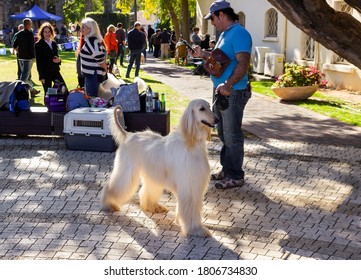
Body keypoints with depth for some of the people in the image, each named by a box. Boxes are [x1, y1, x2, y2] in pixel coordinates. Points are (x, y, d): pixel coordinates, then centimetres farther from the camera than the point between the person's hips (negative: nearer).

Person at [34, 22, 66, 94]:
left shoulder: (54, 43, 13)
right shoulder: (38, 45, -4)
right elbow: (38, 62, -8)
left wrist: (58, 60, -3)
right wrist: (41, 77, -13)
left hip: (55, 71, 6)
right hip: (46, 73, -6)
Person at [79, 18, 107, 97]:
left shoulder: (90, 41, -19)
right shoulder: (95, 40, 12)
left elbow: (99, 56, -27)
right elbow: (103, 52, 21)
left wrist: (105, 68, -12)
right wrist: (104, 68, 16)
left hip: (92, 75, -10)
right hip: (92, 73, 10)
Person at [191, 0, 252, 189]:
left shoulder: (239, 34, -17)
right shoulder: (225, 34, 15)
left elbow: (243, 63, -27)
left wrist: (228, 84, -37)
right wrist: (204, 55, 17)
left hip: (233, 93, -10)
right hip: (222, 91, 10)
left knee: (232, 136, -4)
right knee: (223, 133, 17)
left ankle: (235, 177, 5)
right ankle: (226, 169, 29)